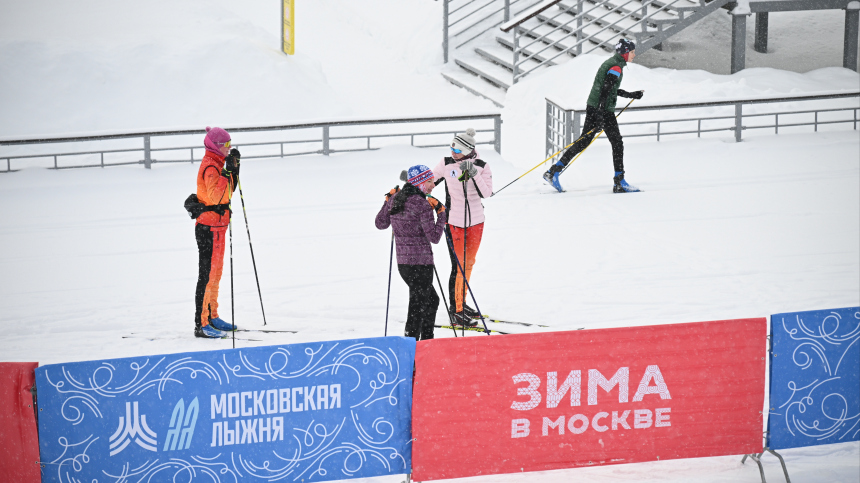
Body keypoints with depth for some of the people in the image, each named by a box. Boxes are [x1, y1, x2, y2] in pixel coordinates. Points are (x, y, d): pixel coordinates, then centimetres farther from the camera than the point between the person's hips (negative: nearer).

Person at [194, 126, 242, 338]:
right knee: (207, 275, -9)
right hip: (209, 229, -10)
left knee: (215, 273, 18)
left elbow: (227, 192, 21)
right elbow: (217, 196, -29)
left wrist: (234, 170, 11)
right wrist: (227, 172, -30)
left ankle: (212, 317, 28)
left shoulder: (216, 164, 13)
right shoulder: (211, 167, -18)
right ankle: (201, 325, -8)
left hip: (215, 227, 10)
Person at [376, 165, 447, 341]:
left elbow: (381, 224, 20)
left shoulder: (394, 199, 5)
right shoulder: (422, 205, -17)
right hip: (421, 264, -8)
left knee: (432, 300, 23)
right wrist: (442, 214, -8)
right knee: (418, 307, -1)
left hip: (402, 263, 8)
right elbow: (434, 237, -17)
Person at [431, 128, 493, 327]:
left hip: (475, 221, 3)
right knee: (458, 265, -7)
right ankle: (456, 311, -2)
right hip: (454, 221, -2)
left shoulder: (482, 166, -6)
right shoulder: (447, 164, -6)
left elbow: (486, 193, -17)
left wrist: (474, 174, -28)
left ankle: (461, 303, 30)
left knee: (469, 263, 15)